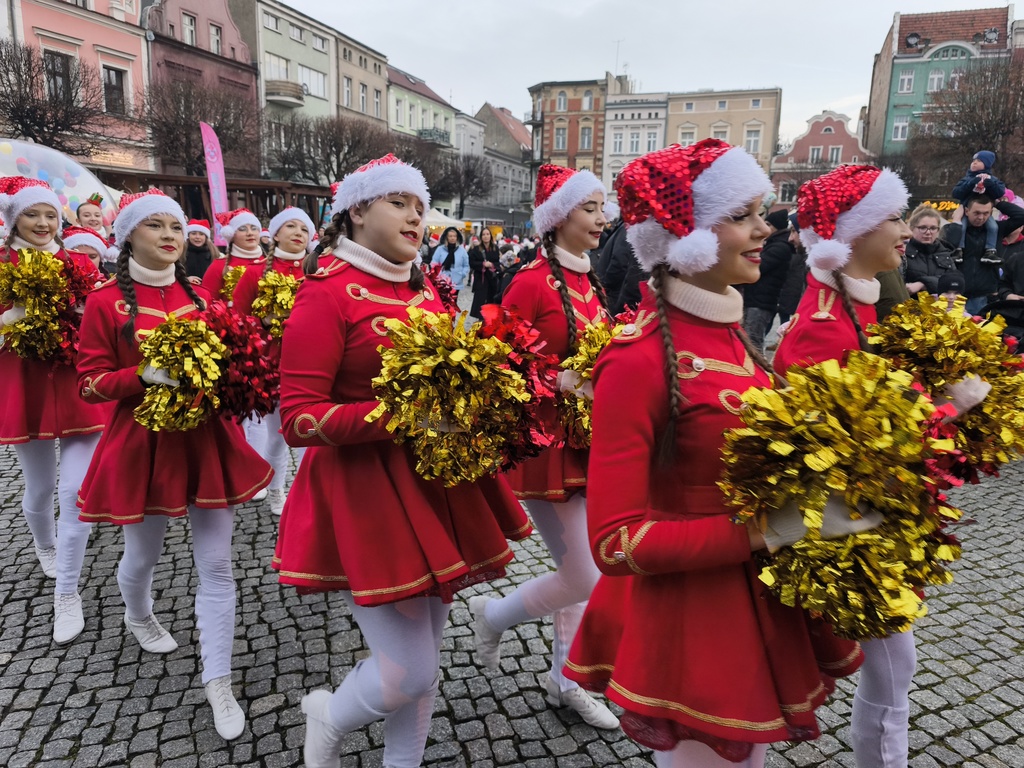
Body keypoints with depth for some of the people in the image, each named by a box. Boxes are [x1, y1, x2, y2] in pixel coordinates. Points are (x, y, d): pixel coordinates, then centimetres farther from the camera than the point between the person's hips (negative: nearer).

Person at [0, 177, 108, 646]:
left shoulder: (80, 263, 5)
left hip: (80, 389, 1)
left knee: (76, 492, -4)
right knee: (40, 488, 15)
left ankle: (66, 595, 7)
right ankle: (46, 548, 48)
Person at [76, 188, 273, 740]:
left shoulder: (200, 295, 5)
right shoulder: (106, 301, -6)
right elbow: (90, 383, -6)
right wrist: (145, 375, -23)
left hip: (208, 437, 3)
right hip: (142, 441, -2)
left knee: (217, 566, 2)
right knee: (143, 552, 20)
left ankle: (218, 683, 13)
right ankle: (138, 616, 55)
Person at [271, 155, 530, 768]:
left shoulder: (425, 290, 9)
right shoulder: (328, 292, -11)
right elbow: (298, 418, -14)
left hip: (436, 482, 7)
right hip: (366, 490, -6)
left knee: (426, 658, 17)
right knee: (406, 676, 0)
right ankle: (329, 719, 34)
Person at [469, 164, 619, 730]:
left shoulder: (592, 282, 9)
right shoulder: (532, 282, -14)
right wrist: (562, 380, -25)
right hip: (546, 441, -8)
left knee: (577, 566, 16)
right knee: (585, 579, -2)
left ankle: (564, 677, 35)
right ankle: (492, 614, 26)